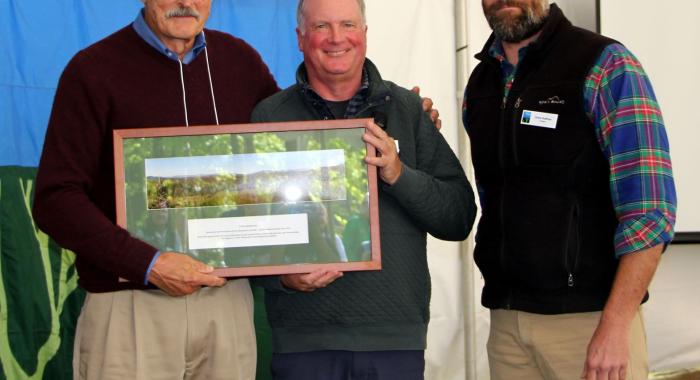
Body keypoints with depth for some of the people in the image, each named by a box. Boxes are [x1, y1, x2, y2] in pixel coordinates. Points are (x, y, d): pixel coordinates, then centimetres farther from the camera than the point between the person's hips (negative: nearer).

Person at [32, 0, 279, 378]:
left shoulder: (241, 60, 8)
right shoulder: (94, 68, -3)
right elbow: (55, 200, -7)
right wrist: (147, 264, -18)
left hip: (228, 299, 4)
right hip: (129, 303, -3)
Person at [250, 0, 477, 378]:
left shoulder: (407, 109, 6)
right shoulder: (268, 116, 3)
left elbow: (460, 219, 2)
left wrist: (399, 175, -13)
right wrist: (281, 276, -14)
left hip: (398, 337, 1)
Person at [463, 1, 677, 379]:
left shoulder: (606, 67, -8)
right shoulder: (480, 84, 10)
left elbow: (649, 210, -14)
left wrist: (615, 326, -20)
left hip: (589, 316, -5)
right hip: (506, 318, 5)